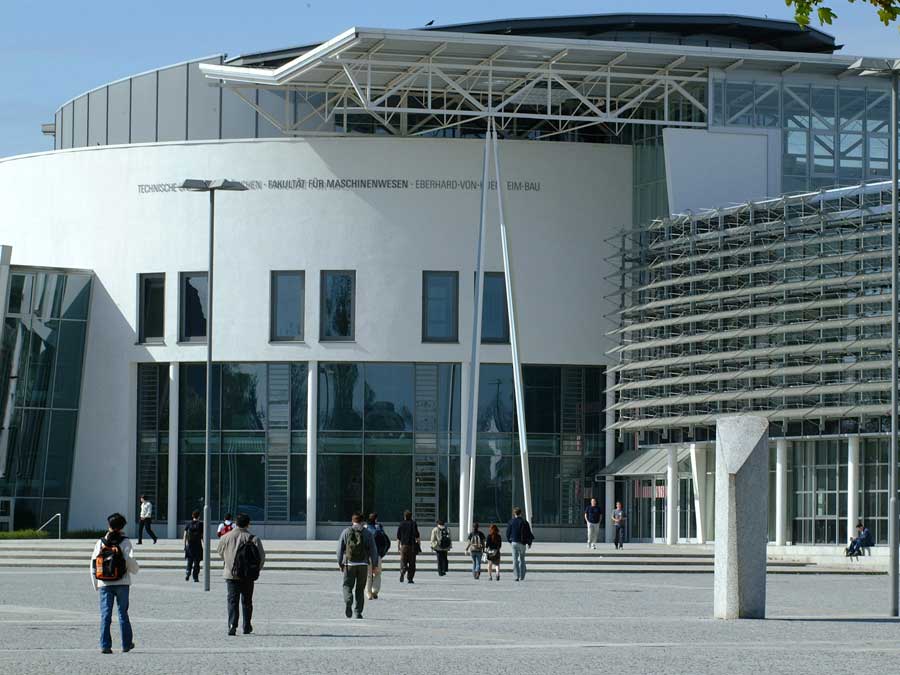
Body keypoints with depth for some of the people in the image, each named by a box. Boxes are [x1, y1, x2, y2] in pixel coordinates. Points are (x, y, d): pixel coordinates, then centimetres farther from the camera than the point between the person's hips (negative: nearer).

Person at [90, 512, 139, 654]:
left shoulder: (100, 542, 4)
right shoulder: (125, 542, -4)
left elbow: (93, 565, 3)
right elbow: (131, 562, -10)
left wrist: (96, 585, 13)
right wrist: (136, 569, 14)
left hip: (104, 584, 1)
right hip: (122, 583, -1)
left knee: (105, 615, 1)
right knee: (123, 613, 11)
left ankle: (105, 645, -7)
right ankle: (126, 644, 18)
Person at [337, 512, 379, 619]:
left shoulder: (346, 532, 3)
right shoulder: (367, 533, 3)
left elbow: (340, 549, 3)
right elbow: (373, 550, 1)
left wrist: (340, 563, 9)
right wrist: (375, 565, 5)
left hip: (349, 564, -1)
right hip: (363, 565, 1)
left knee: (347, 586, 6)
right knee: (360, 589, 9)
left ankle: (348, 602, -23)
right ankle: (358, 612, 8)